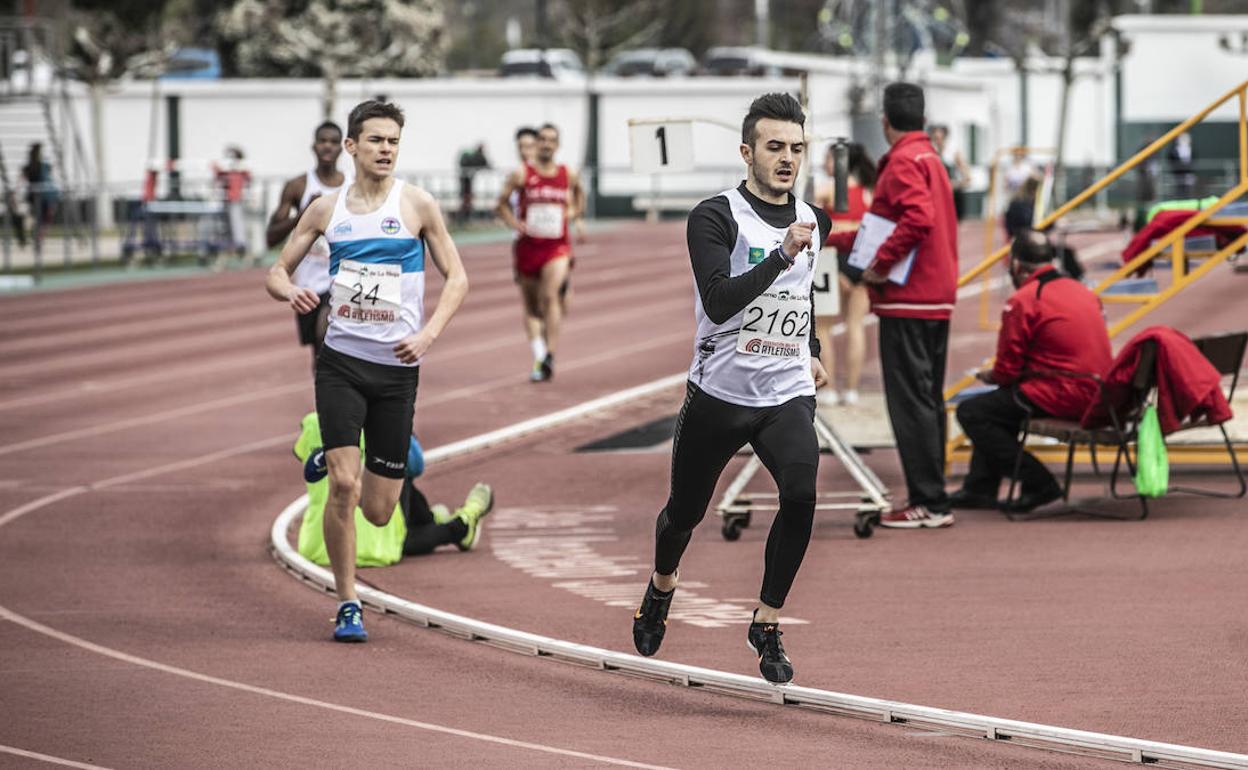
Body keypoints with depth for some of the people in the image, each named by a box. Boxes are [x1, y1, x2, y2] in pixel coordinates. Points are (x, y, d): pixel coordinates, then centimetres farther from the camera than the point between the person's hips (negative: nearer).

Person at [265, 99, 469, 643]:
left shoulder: (416, 205, 0)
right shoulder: (326, 209, 6)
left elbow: (456, 278, 4)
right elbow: (277, 272, 13)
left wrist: (429, 333, -12)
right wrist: (290, 291, -11)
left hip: (397, 366, 0)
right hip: (342, 360, 0)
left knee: (378, 511, 2)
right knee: (343, 485, -15)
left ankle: (335, 464, 39)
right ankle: (347, 604, -1)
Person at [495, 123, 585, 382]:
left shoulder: (569, 175, 4)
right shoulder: (522, 174, -3)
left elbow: (579, 194, 25)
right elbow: (501, 203, 1)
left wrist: (577, 217, 13)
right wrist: (513, 223, -15)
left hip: (558, 247, -1)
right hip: (528, 245, 1)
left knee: (551, 296, -20)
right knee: (531, 306, 7)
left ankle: (549, 357, -24)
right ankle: (539, 356, 15)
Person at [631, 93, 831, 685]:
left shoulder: (814, 221, 8)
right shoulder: (716, 216, -11)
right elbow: (718, 301, -25)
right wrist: (782, 256, -32)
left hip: (788, 395, 3)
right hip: (719, 393, -3)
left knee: (801, 494, -23)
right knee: (685, 509, 14)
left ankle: (767, 624, -8)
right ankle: (662, 585, 49)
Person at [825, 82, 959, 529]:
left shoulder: (904, 162, -11)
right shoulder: (931, 159, 20)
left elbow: (917, 218, -27)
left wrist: (880, 264, -19)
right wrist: (839, 240, 30)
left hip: (907, 301, -10)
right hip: (936, 298, 10)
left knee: (910, 400, -8)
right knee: (927, 399, 13)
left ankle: (928, 503, -9)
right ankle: (932, 501, 16)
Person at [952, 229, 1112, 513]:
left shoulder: (1023, 301, -12)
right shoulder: (1082, 291, 14)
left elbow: (1007, 371, -9)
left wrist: (990, 376, 15)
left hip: (1061, 398, -9)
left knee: (971, 412, -1)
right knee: (995, 404, 28)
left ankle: (1038, 483, -1)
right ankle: (980, 488, 31)